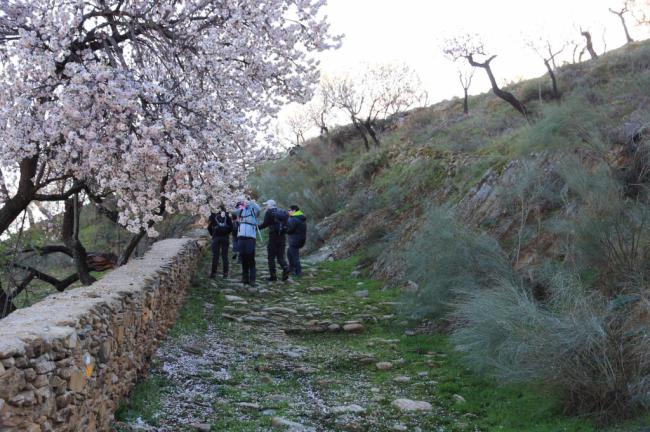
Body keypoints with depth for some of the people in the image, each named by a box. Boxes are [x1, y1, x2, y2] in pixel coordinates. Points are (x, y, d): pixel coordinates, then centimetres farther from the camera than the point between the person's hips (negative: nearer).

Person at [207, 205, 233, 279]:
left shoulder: (213, 216, 5)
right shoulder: (227, 217, 6)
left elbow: (209, 227, 3)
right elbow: (231, 227, 1)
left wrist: (212, 234, 15)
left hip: (216, 237, -1)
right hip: (225, 237, 1)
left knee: (215, 256, 2)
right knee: (225, 256, 4)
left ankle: (213, 273, -1)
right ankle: (225, 273, 1)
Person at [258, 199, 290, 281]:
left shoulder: (269, 212, -4)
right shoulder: (282, 212, 14)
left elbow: (265, 224, -12)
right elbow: (286, 224, 12)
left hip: (273, 236, -5)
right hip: (282, 237, 5)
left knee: (271, 257, 6)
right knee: (280, 256, 11)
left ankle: (273, 275, 5)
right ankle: (285, 267, -16)